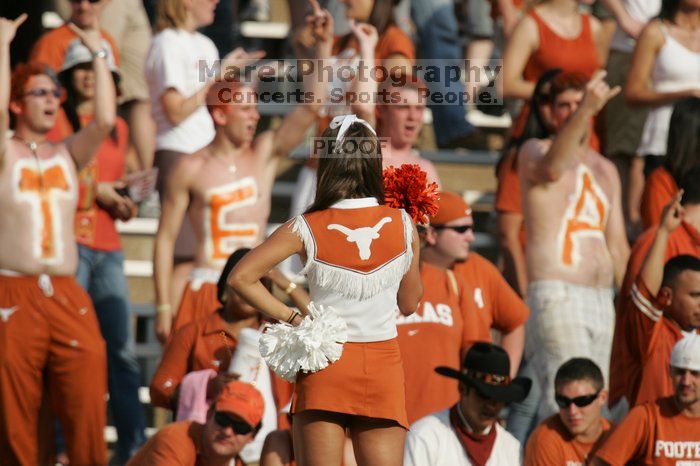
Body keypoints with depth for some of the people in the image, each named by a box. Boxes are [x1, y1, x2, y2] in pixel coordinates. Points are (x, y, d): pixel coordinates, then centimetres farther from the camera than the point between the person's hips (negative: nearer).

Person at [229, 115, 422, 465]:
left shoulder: (307, 229, -7)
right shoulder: (402, 226, -2)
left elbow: (241, 278, -11)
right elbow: (409, 304, 10)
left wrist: (289, 316, -2)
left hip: (324, 362, -1)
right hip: (383, 363, 1)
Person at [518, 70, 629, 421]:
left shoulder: (605, 170, 19)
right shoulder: (534, 152, 0)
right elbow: (552, 169, -27)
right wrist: (587, 109, -40)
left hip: (602, 300, 7)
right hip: (556, 296, -7)